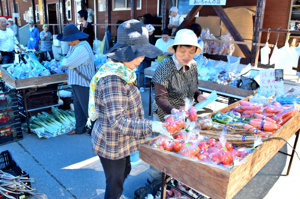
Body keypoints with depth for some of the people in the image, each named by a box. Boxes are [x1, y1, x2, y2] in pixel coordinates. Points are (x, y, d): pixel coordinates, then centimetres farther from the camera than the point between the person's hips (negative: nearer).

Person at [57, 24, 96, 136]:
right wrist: (67, 61, -4)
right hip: (77, 82, 10)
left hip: (83, 82, -10)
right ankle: (80, 129, 29)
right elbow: (66, 61, 17)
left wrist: (64, 61, -3)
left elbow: (67, 62, -23)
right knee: (78, 106, 16)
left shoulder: (82, 48, -22)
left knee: (87, 107, 1)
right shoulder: (74, 46, 11)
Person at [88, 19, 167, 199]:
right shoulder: (112, 80, -30)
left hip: (119, 141, 9)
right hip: (112, 144, -9)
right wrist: (151, 126, -33)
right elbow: (118, 122, -33)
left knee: (125, 171, 29)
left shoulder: (123, 72, -1)